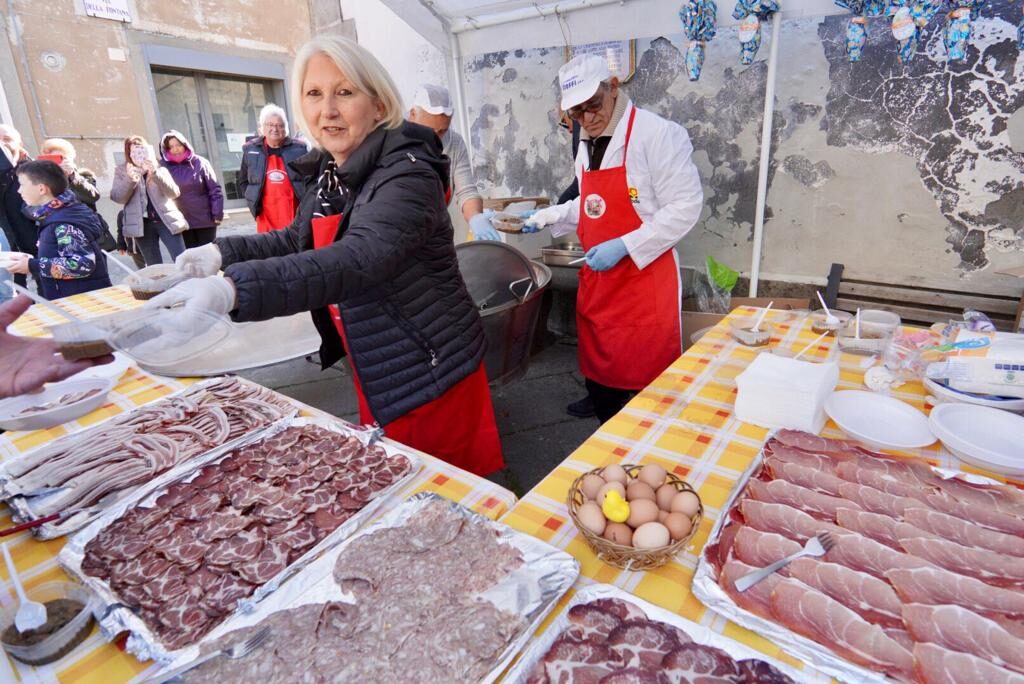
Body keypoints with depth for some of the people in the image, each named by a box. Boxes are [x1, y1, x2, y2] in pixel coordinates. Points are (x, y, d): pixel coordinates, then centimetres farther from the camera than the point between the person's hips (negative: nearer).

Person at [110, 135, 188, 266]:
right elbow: (117, 197, -1)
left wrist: (155, 173, -17)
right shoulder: (122, 171, 10)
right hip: (142, 224, 1)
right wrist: (130, 180, -16)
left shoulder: (159, 168, 9)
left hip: (166, 220, -1)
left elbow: (174, 193, -5)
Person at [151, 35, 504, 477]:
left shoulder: (406, 174, -21)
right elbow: (299, 240, 21)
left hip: (430, 377, -8)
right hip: (376, 373, 8)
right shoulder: (327, 173, 5)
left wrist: (232, 288, -47)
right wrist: (224, 252, 8)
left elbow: (358, 258, -38)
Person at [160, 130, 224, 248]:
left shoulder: (200, 163, -2)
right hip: (182, 222, 1)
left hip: (205, 219, -1)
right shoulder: (164, 167, 1)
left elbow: (214, 189, -2)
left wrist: (217, 214, -7)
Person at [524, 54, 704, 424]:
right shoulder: (587, 143, 10)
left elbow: (686, 206, -17)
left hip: (645, 279, -7)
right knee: (597, 369, 17)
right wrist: (549, 216, 9)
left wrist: (623, 247, -23)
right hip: (596, 277, 8)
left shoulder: (657, 133, -13)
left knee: (648, 377, 4)